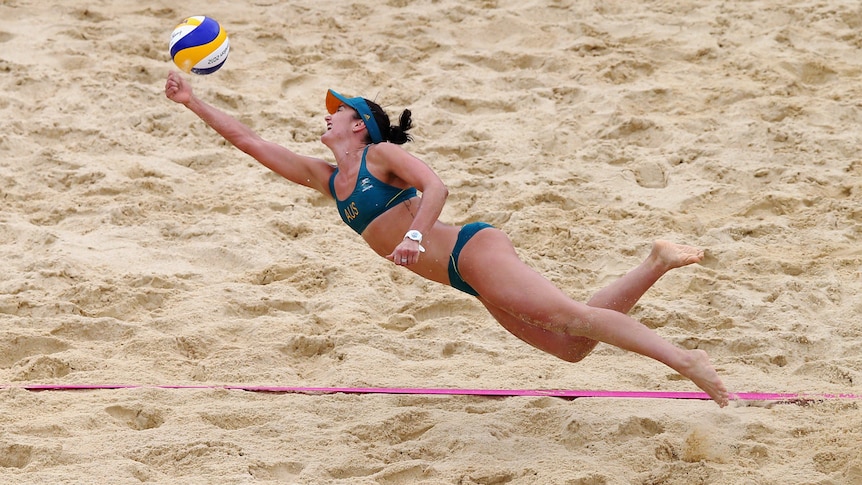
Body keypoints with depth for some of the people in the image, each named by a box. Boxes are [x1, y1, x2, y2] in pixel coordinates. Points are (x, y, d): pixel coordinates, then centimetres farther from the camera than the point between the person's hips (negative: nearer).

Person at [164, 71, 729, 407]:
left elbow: (436, 187, -18)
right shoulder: (326, 177, 20)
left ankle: (685, 359, -22)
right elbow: (252, 141, 20)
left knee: (575, 317, -20)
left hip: (474, 250, -7)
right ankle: (657, 262, 6)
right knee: (571, 346, 0)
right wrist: (192, 100, 18)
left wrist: (415, 235, -32)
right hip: (471, 278, 7)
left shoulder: (383, 154, -1)